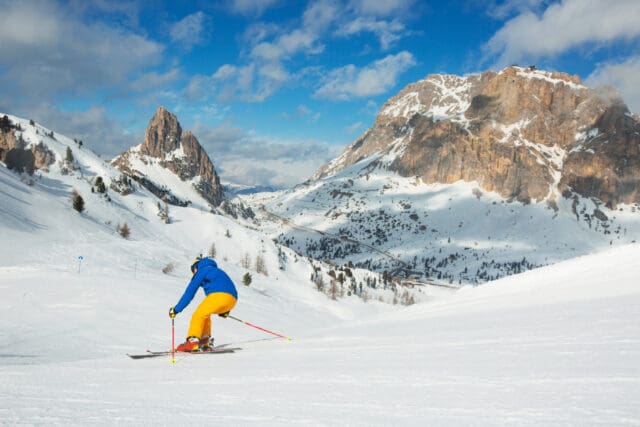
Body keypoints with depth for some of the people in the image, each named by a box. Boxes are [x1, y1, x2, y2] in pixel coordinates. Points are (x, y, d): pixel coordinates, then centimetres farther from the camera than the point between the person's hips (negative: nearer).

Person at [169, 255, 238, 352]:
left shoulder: (202, 271, 14)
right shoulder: (217, 271, 36)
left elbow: (189, 292, 9)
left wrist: (176, 309, 12)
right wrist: (225, 310, 35)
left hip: (219, 295, -8)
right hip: (232, 300, 8)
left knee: (198, 315, -3)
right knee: (205, 313, 24)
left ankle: (193, 342, -20)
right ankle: (205, 341, 14)